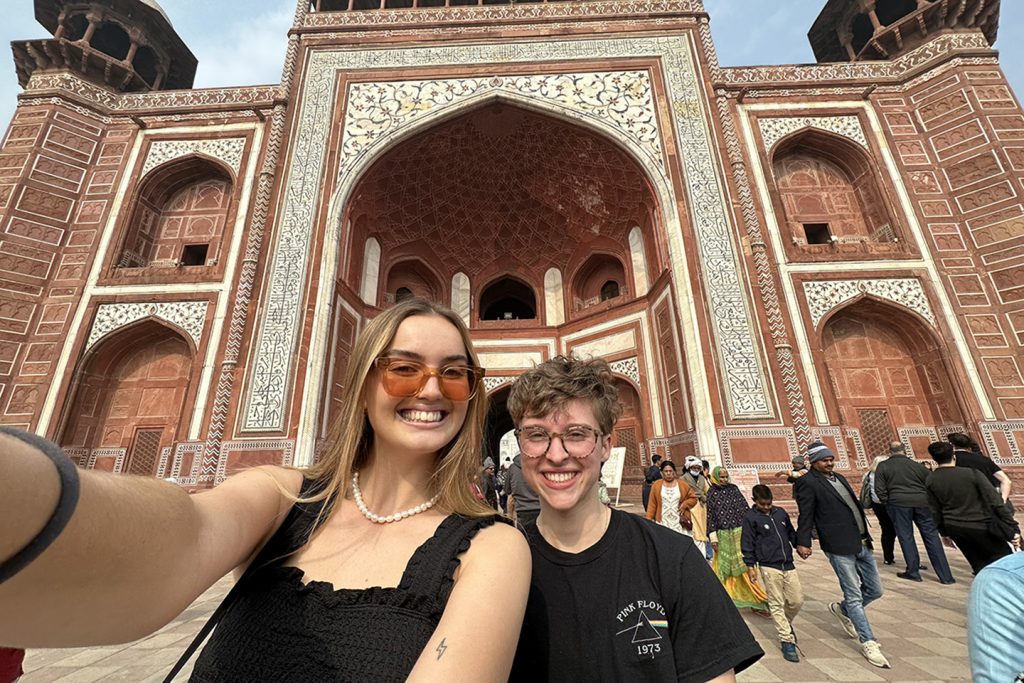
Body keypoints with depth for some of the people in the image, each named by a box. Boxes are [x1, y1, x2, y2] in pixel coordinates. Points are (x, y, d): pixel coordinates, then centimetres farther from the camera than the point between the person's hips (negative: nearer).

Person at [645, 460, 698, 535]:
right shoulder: (656, 485, 2)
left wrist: (685, 504, -4)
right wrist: (649, 519, -2)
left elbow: (693, 498, 13)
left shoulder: (682, 485, 5)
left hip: (679, 523, 1)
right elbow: (652, 504, 3)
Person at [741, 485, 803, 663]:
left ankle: (786, 624, 38)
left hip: (788, 565, 5)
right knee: (777, 604, 0)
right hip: (769, 567, -5)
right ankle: (787, 641, 12)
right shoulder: (750, 518, -8)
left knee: (797, 600, 10)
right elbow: (748, 544, -5)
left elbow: (791, 533, 21)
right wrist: (750, 566, -5)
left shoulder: (781, 512, 6)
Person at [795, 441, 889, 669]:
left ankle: (842, 610, 38)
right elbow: (805, 515, -14)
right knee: (854, 596, 2)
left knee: (875, 590, 16)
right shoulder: (807, 482, -12)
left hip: (861, 544, 8)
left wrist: (866, 536, 19)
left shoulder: (839, 478, 14)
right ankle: (868, 643, 18)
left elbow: (854, 505, 21)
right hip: (839, 548, -8)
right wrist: (803, 543, -20)